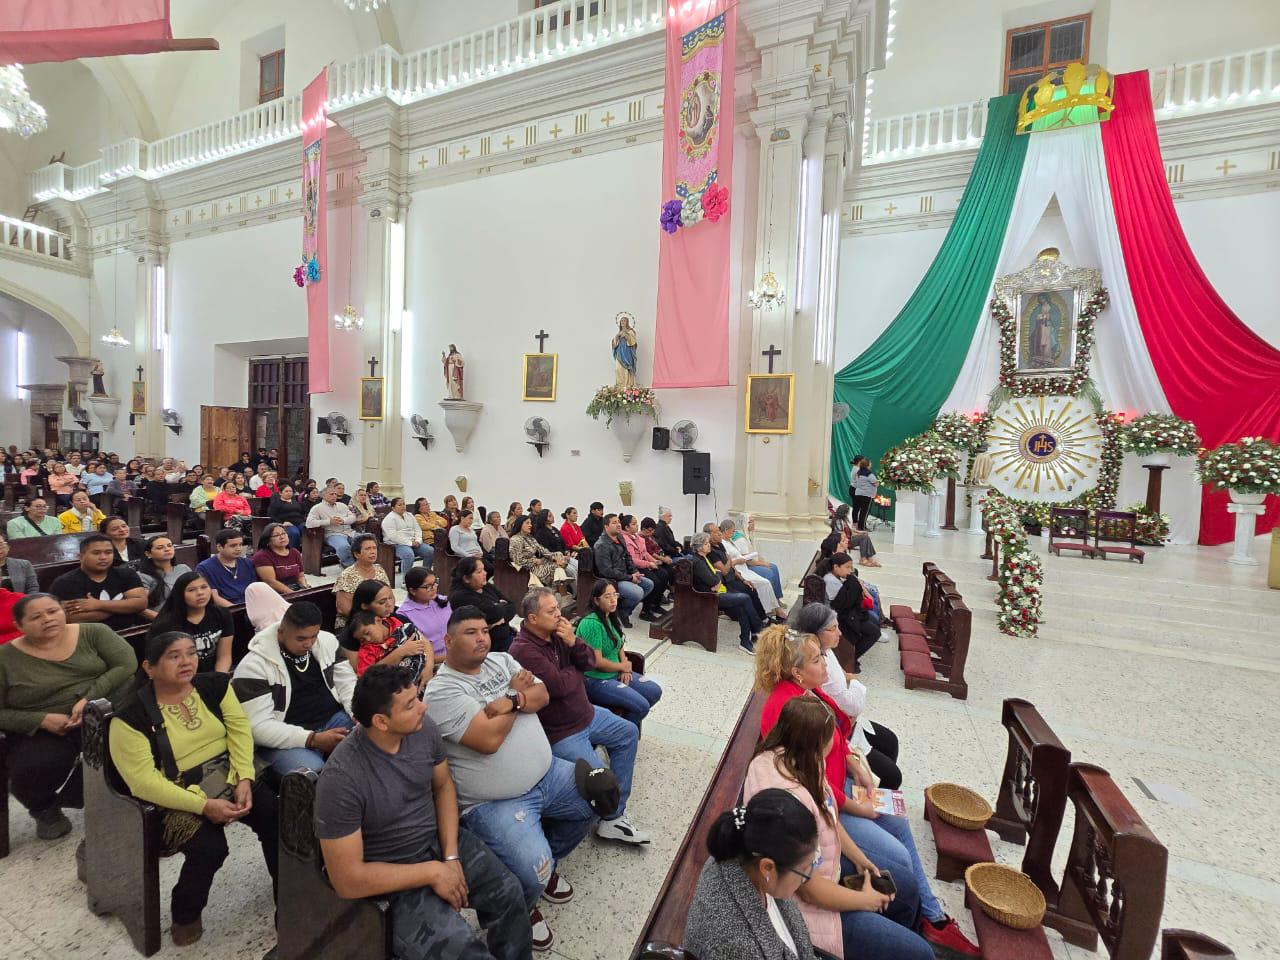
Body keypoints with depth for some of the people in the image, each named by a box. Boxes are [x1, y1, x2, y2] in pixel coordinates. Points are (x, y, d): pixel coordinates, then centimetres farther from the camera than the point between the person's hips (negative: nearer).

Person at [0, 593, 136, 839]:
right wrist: (42, 720, -16)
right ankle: (44, 808, 13)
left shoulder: (94, 633, -1)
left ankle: (71, 795, 0)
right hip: (42, 732, 1)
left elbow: (126, 664, -9)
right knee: (37, 769, -27)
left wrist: (90, 699, -20)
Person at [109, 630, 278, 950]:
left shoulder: (215, 685, 0)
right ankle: (185, 915, 8)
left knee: (278, 816, -19)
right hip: (179, 798, -3)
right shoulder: (131, 717, -12)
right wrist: (203, 805, -23)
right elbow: (144, 781, -16)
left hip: (229, 778, 3)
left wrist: (244, 780, -13)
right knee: (209, 849, -27)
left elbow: (240, 729, -1)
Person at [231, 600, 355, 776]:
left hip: (334, 719, 5)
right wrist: (313, 740, -26)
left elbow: (347, 683, 6)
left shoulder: (327, 641, 1)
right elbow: (258, 727, -17)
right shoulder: (254, 666, -14)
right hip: (285, 739, -4)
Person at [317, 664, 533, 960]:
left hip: (439, 839, 5)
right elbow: (348, 880, -21)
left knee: (509, 894, -5)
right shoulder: (341, 779, -28)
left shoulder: (424, 728, -14)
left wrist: (451, 856, -9)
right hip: (392, 878, -5)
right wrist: (433, 872, -19)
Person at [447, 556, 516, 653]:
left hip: (506, 639, 6)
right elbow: (493, 614, -19)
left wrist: (503, 618, -10)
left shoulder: (487, 587, 11)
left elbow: (512, 607, 8)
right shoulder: (460, 597, -13)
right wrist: (503, 606, 0)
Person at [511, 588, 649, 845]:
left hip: (586, 714, 9)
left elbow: (590, 662, -2)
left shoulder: (557, 632, -2)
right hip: (560, 733, -9)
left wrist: (573, 643, -21)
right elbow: (561, 686, -29)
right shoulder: (523, 650, -27)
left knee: (629, 733, 17)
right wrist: (576, 670, -8)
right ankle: (609, 820, 19)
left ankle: (615, 815, 21)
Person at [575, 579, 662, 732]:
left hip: (616, 673, 9)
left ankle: (631, 721, 25)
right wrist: (623, 666, -8)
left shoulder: (610, 617, 5)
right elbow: (597, 662, -24)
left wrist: (625, 667, -2)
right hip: (595, 680, -9)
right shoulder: (592, 623, -24)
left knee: (655, 692, 4)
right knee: (641, 706, -18)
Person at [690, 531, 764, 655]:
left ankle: (745, 641, -6)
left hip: (717, 593, 9)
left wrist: (718, 579, -4)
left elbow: (719, 577, 18)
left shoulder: (705, 558, 14)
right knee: (745, 598, -15)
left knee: (742, 608, -11)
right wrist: (718, 574, 0)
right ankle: (758, 628, 2)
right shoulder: (697, 562, -16)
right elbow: (713, 581, -20)